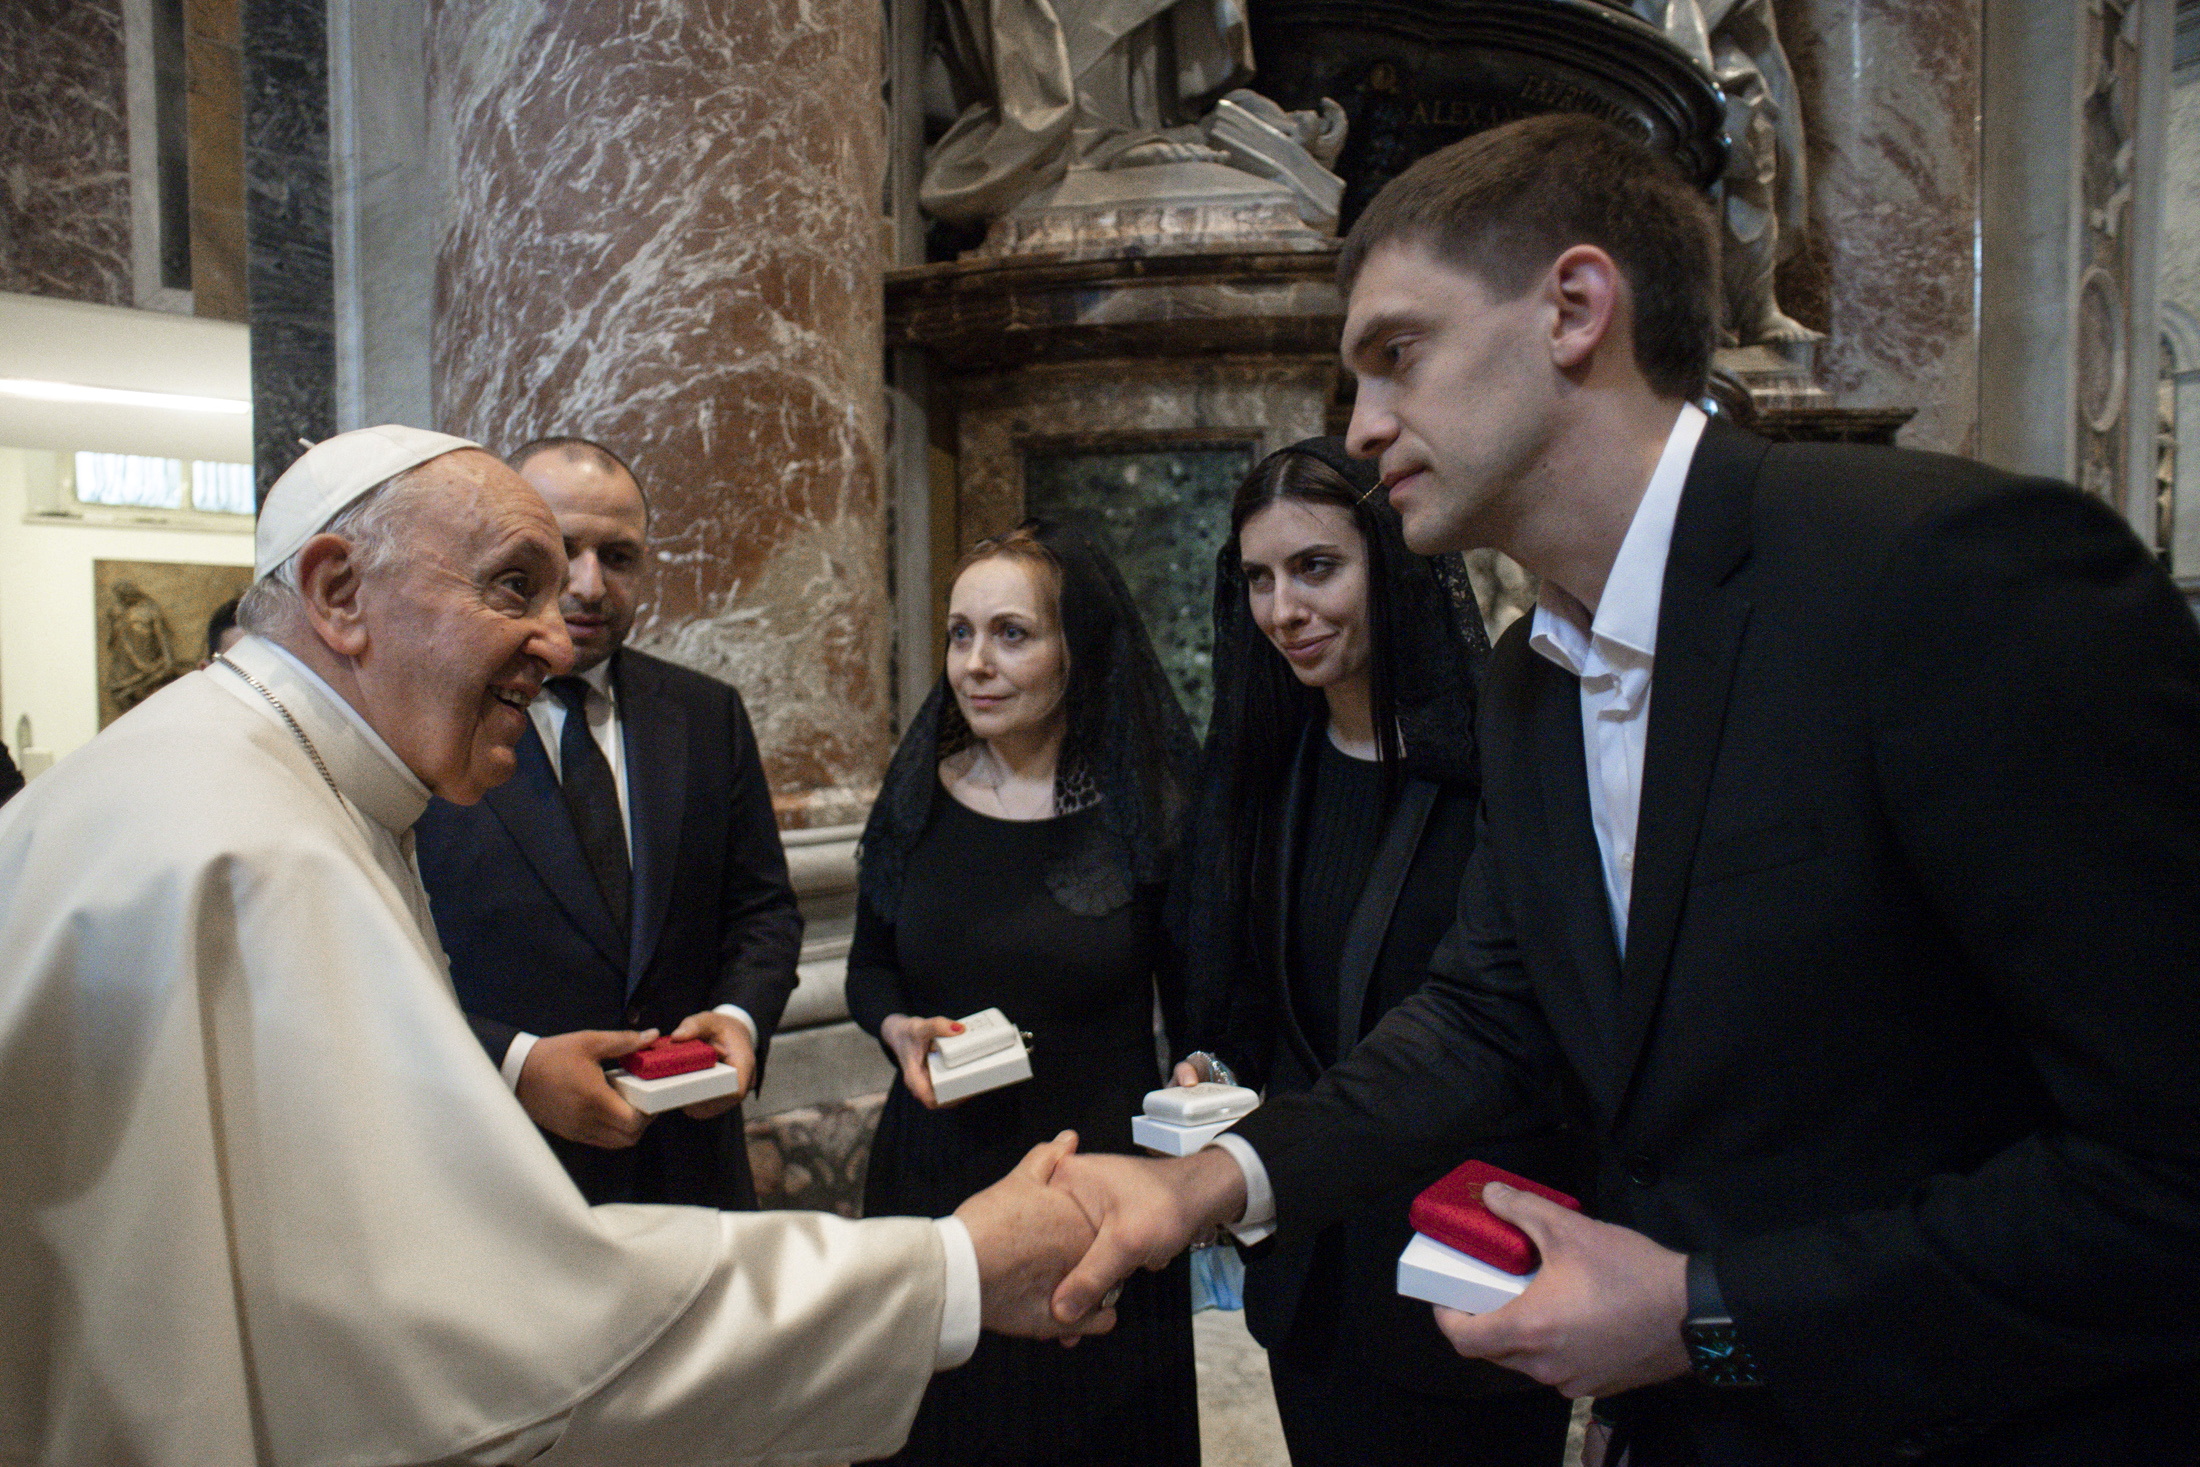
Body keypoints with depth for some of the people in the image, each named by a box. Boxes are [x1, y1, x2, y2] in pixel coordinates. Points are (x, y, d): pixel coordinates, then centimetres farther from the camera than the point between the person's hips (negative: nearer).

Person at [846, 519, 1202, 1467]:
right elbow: (868, 969, 10)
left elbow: (1193, 1004, 0)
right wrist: (896, 1027, -10)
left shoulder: (1149, 808, -9)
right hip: (935, 1173, 3)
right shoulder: (918, 795, -2)